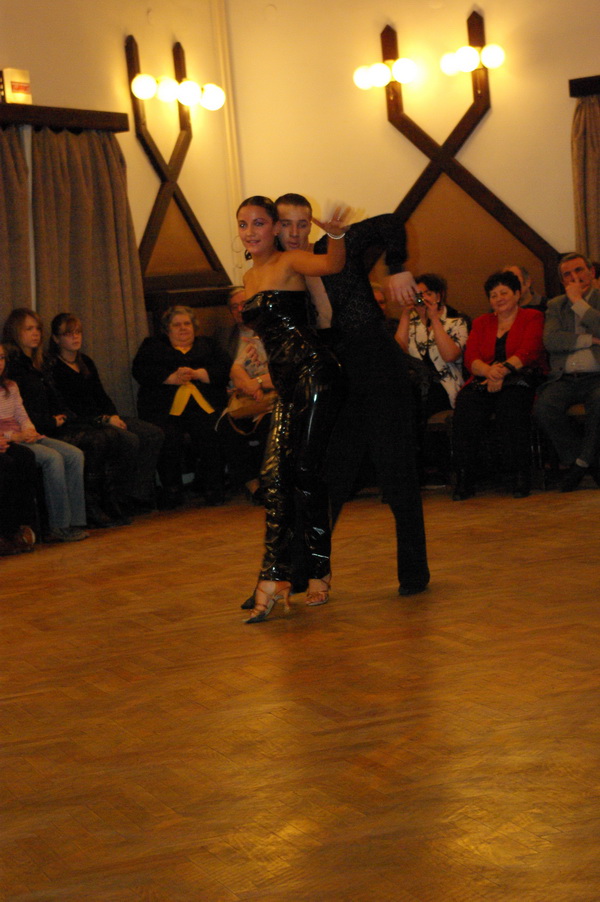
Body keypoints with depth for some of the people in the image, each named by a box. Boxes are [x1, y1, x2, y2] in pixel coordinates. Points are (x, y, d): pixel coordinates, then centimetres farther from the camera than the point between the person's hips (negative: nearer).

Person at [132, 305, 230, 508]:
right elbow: (141, 371, 6)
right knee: (169, 438, -32)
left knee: (209, 434, -31)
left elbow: (224, 368, 11)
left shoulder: (207, 344, 28)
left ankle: (214, 490, -20)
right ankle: (171, 491, -19)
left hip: (204, 406, 1)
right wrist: (173, 378, -7)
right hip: (166, 408, 0)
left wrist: (197, 374, -6)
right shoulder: (152, 345, 25)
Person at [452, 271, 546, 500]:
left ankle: (520, 477, -31)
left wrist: (503, 370, -21)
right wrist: (489, 371, -16)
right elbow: (470, 358, 7)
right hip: (484, 381, 3)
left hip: (520, 380, -3)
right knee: (465, 408, -31)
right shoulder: (481, 323, 23)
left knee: (510, 406, -38)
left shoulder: (532, 318, 11)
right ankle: (464, 480, -30)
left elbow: (529, 352, -6)